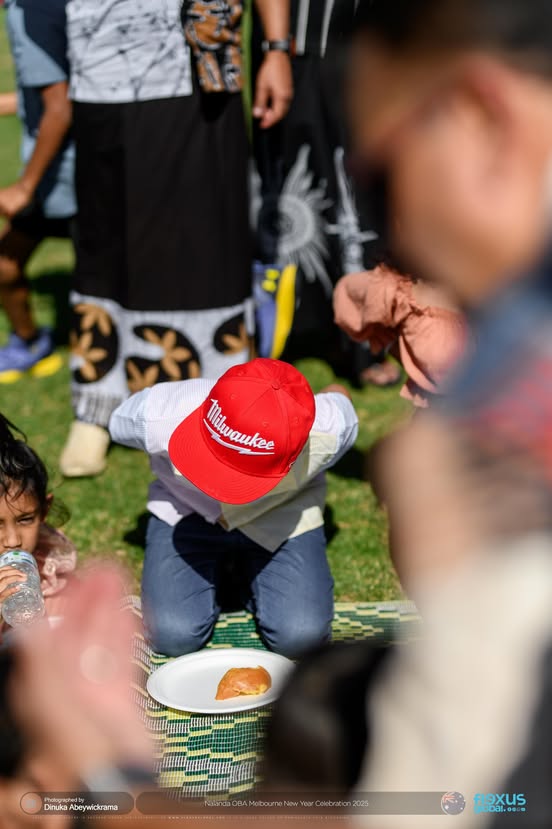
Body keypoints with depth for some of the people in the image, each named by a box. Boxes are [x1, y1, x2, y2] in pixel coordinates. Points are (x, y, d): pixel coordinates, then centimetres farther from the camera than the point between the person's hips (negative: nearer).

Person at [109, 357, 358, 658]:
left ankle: (251, 571, 17)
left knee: (300, 637, -17)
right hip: (187, 512, 0)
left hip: (282, 517, 0)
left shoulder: (330, 429, -35)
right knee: (174, 637, -17)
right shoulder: (159, 416, -36)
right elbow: (119, 424, -8)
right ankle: (218, 568, 17)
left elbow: (338, 396, -8)